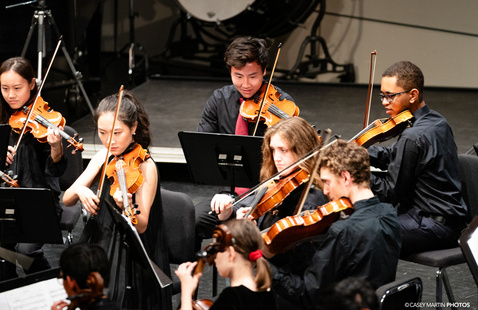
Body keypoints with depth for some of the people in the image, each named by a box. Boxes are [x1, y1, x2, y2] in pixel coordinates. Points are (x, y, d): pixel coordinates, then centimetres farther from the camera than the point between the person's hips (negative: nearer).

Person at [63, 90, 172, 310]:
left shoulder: (144, 167, -12)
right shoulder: (103, 158, 6)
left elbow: (141, 226, -18)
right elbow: (67, 200, 3)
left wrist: (126, 206, -39)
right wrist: (79, 190, -19)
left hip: (130, 260, -6)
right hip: (99, 245, 6)